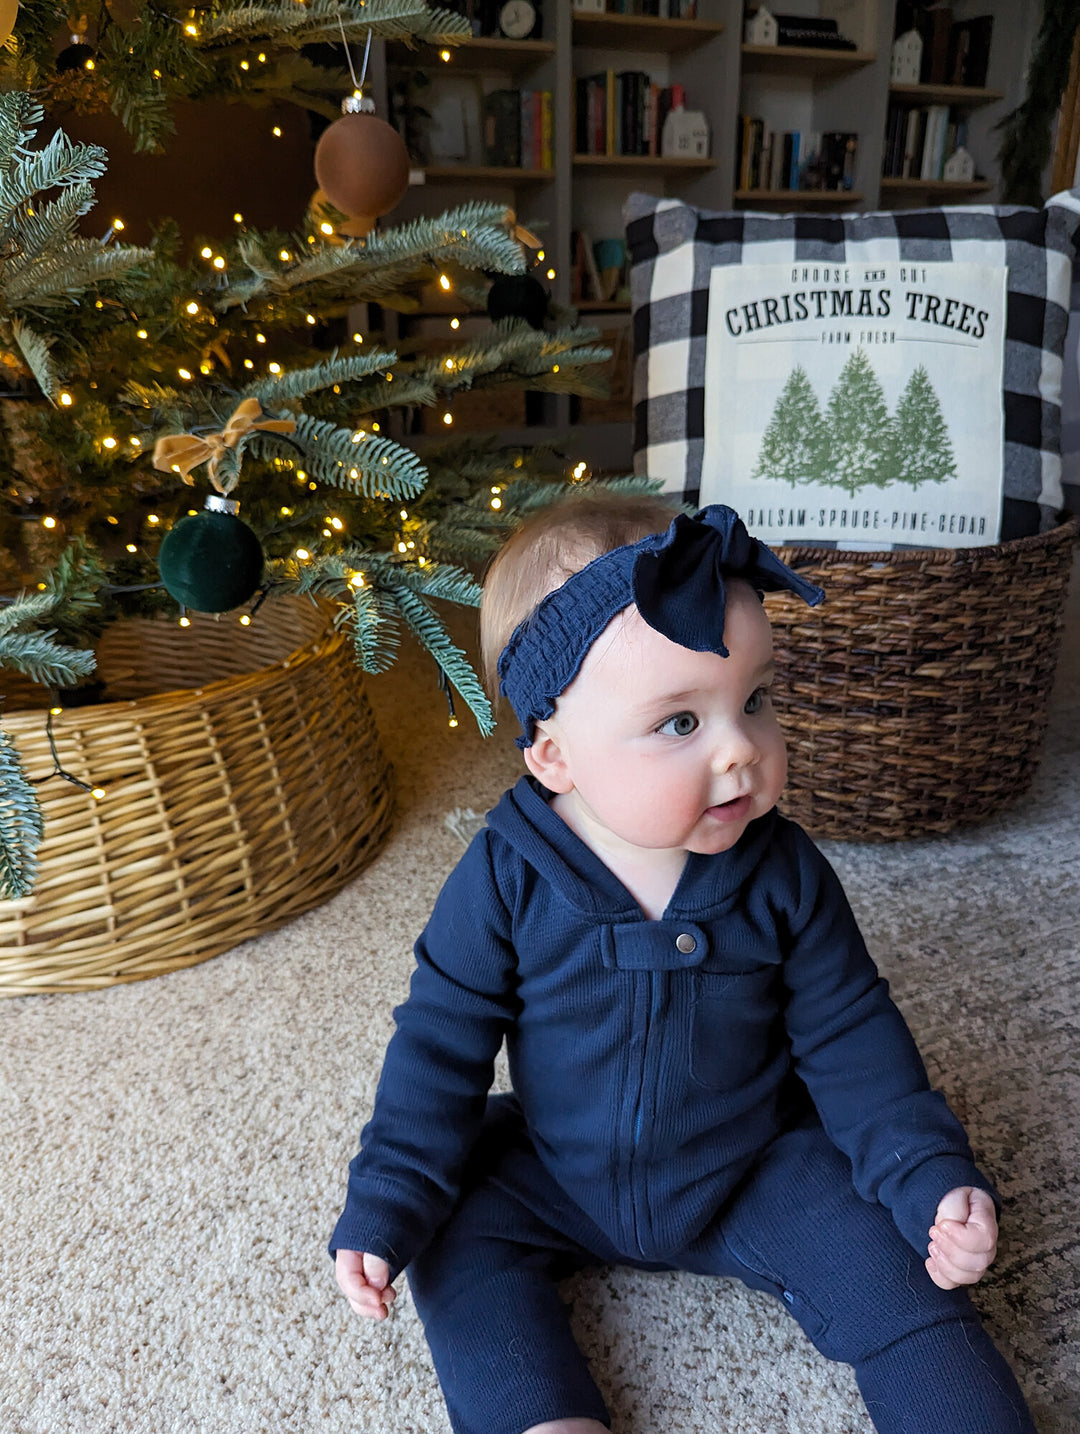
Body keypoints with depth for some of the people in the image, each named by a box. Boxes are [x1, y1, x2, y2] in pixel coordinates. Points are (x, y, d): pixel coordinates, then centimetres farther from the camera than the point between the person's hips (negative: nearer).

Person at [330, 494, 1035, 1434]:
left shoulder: (784, 874, -17)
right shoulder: (506, 878, -22)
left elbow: (849, 1035, -5)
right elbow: (441, 1042, -11)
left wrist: (931, 1174, -12)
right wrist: (388, 1208, -12)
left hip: (757, 1171, 0)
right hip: (557, 1177, 1)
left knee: (883, 1254, -14)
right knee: (457, 1240, -13)